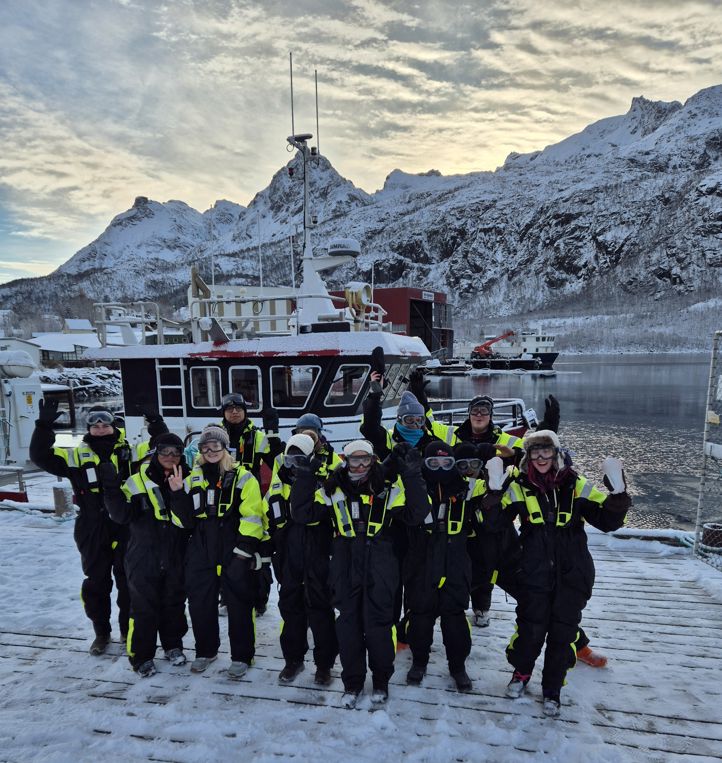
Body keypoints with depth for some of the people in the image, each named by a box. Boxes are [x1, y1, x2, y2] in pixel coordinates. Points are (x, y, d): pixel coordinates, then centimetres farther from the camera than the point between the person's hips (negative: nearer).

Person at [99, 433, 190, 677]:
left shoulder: (187, 480, -1)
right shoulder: (138, 481, -8)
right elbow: (122, 515, -14)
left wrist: (179, 491, -24)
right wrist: (112, 487, -26)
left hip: (176, 557, 3)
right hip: (144, 557, -2)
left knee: (174, 603, 16)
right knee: (144, 607, 8)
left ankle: (173, 645, 37)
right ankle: (141, 656, 28)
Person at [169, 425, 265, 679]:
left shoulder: (242, 476, -4)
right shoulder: (193, 477, 10)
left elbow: (252, 515, -8)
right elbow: (187, 517, 9)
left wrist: (246, 546, -14)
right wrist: (178, 493, -5)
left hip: (234, 552, -4)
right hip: (201, 549, 4)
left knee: (238, 603, 5)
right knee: (199, 601, 13)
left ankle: (241, 656, 23)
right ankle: (205, 650, 36)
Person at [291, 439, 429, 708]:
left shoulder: (388, 486, -1)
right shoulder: (333, 489, 2)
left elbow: (415, 515, -8)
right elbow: (302, 514, -1)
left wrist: (412, 476, -17)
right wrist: (304, 476, -9)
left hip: (379, 565, -1)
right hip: (345, 565, 1)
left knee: (379, 621, 6)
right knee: (348, 622, 9)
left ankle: (381, 680, 31)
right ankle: (352, 682, 30)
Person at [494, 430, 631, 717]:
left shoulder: (576, 486, -1)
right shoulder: (519, 488, -3)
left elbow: (607, 521, -1)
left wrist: (618, 495, -17)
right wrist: (494, 492, -24)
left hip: (572, 574, 1)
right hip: (535, 574, -1)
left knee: (563, 631, 10)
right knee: (531, 628, 4)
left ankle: (552, 689, 33)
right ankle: (521, 672, 36)